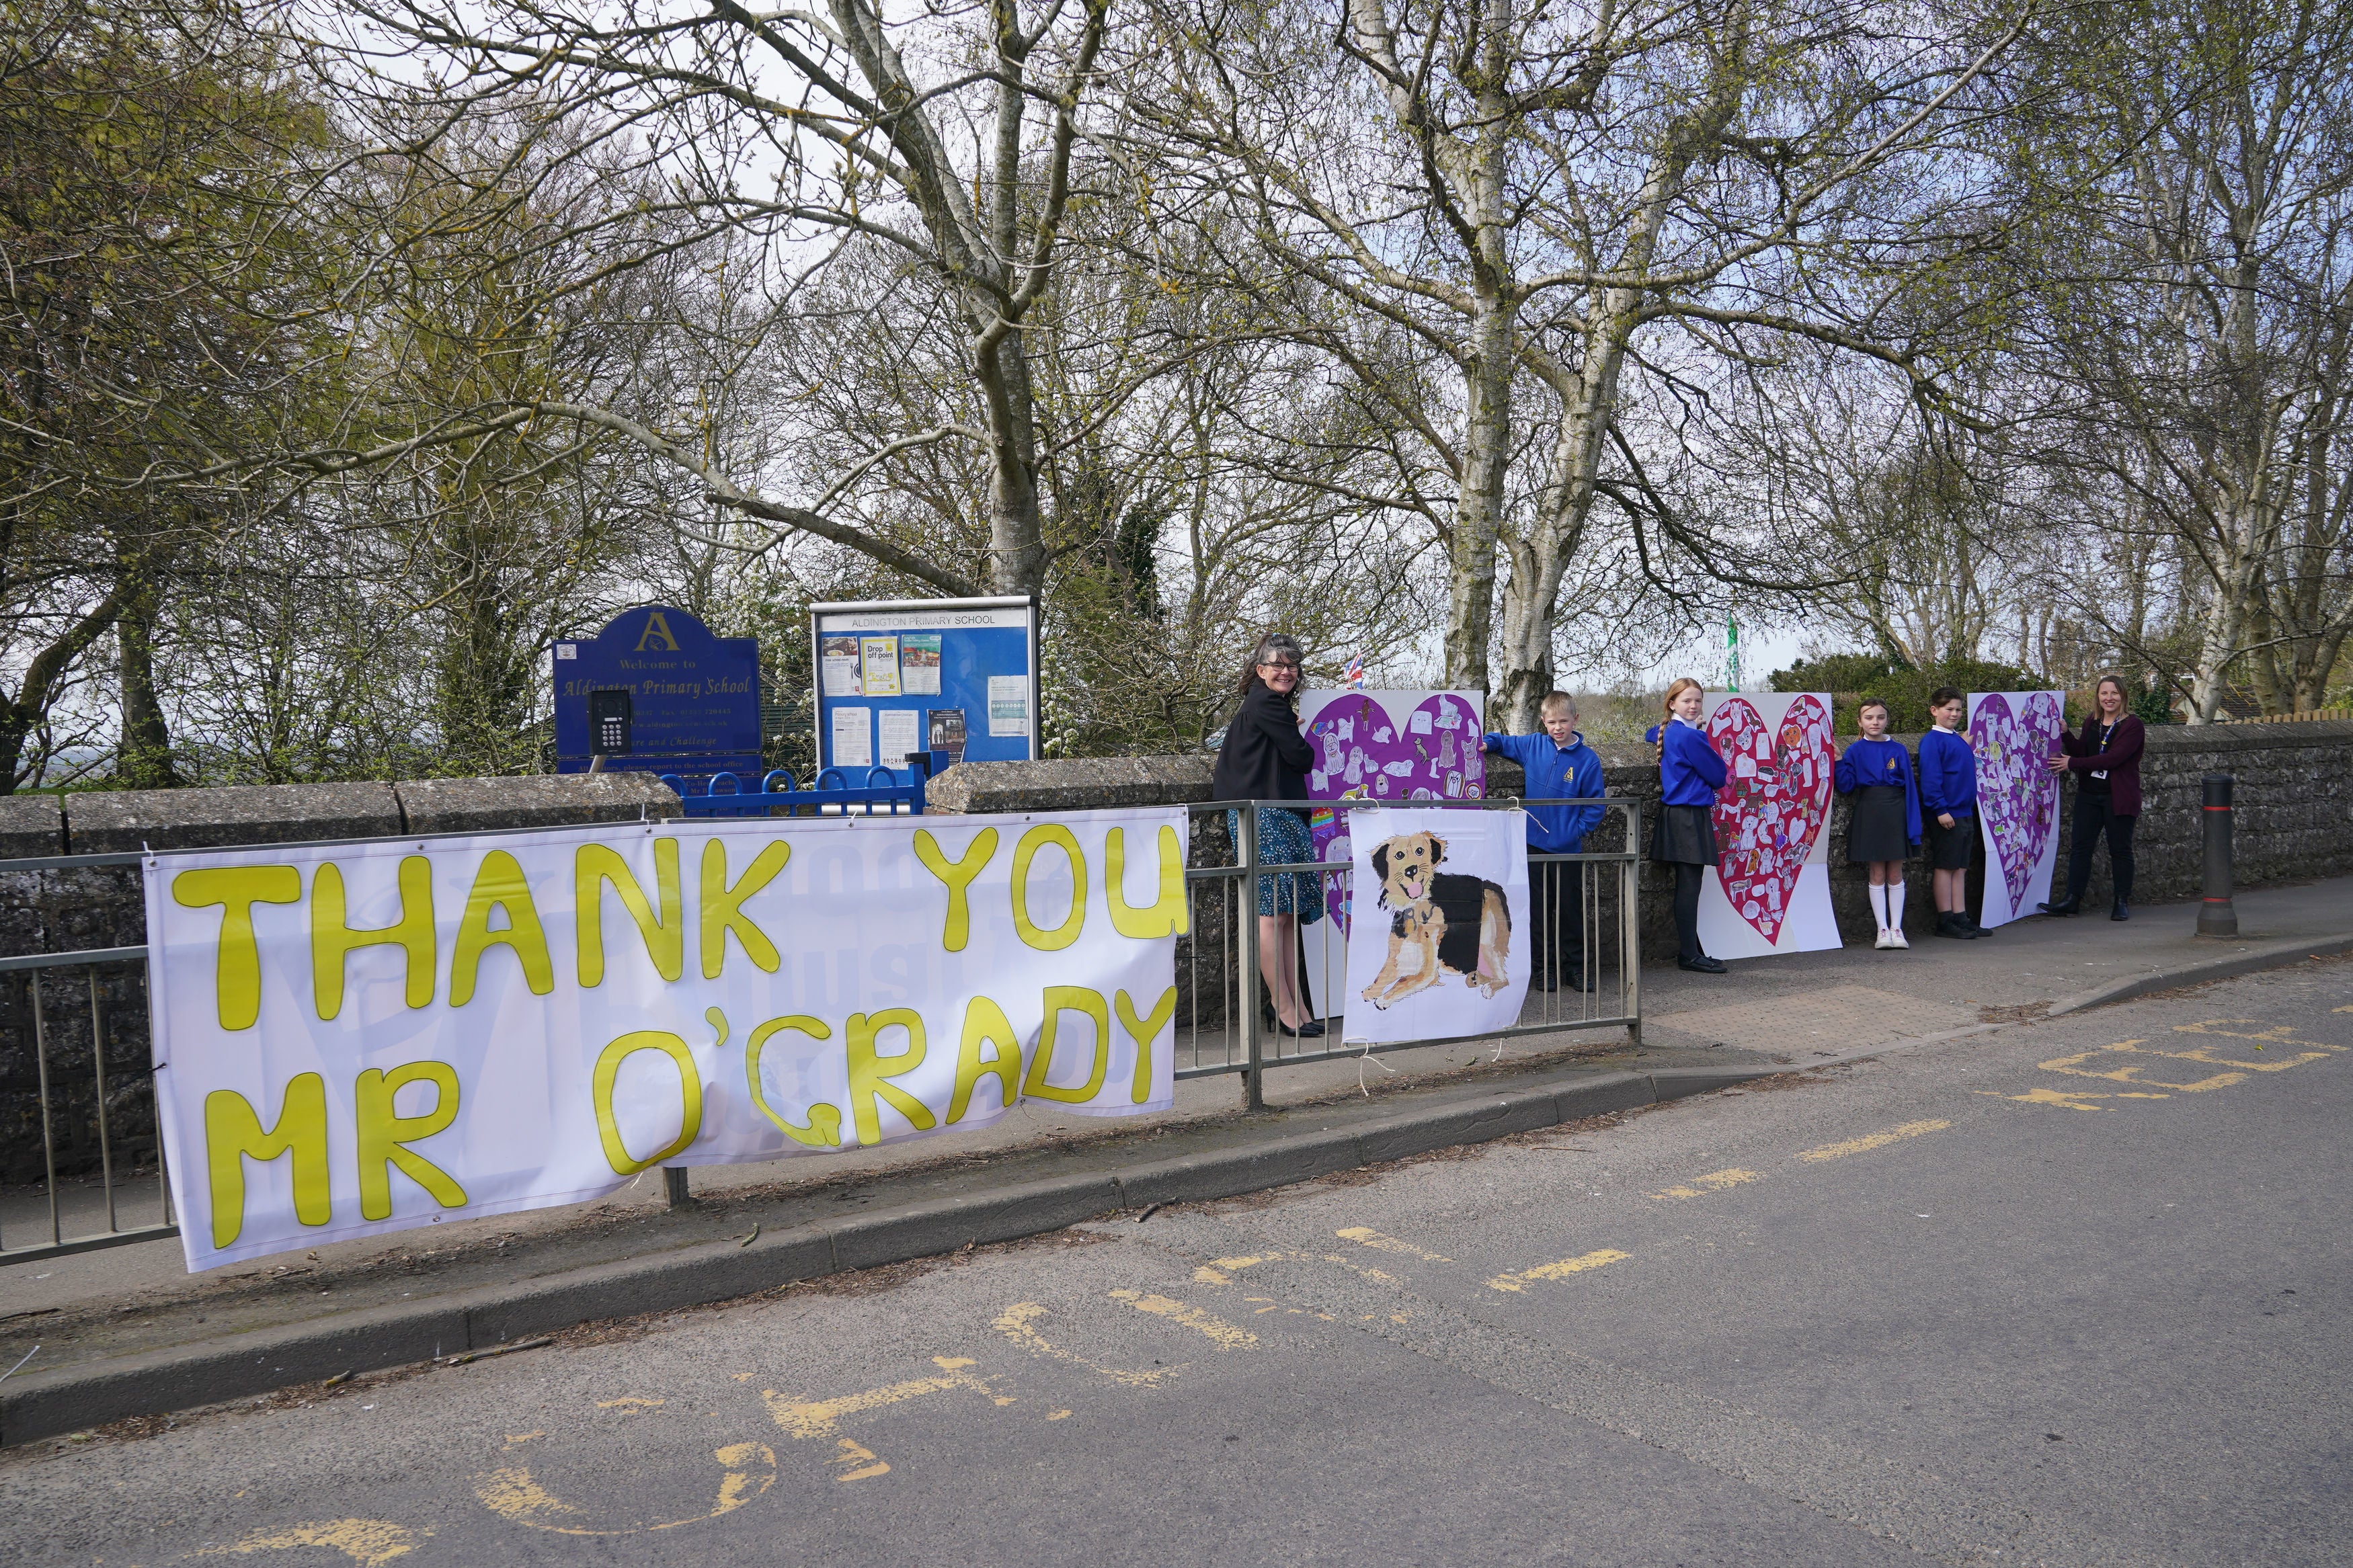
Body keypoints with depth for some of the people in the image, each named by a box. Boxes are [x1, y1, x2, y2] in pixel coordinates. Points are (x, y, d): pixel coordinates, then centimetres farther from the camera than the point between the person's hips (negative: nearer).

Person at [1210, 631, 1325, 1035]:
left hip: (1283, 816, 11)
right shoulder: (1265, 704, -8)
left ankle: (1294, 1006, 8)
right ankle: (1285, 1009, -8)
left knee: (1289, 912, 7)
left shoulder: (1278, 705, 24)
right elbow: (1301, 758, -9)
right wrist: (1309, 750, 11)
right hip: (1264, 816, -11)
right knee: (1273, 910, -10)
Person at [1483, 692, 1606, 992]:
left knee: (1571, 909, 7)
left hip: (1568, 849, -2)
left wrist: (1579, 830, -9)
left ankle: (1575, 967, 20)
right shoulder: (1533, 745, 2)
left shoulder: (1587, 759, -6)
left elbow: (1595, 803, -1)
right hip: (1534, 844, 2)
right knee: (1539, 908, 6)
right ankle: (1543, 967, 15)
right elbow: (1504, 743, 19)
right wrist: (1486, 744, 0)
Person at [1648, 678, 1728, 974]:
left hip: (1675, 814, 10)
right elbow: (1718, 776, -8)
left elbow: (1651, 736, 37)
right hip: (1689, 816, -10)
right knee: (1690, 886, -7)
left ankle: (1688, 950, 19)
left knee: (1687, 886, 14)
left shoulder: (1666, 732, 12)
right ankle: (1689, 956, -4)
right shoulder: (1689, 736, -14)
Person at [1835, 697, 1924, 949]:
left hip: (1896, 814, 1)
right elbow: (1846, 786, -3)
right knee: (1877, 875, 3)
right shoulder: (1856, 751, 2)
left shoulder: (1898, 750, 4)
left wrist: (1913, 824, -2)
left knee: (1895, 875, 5)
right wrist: (1838, 763, -16)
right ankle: (1883, 930, 9)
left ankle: (1896, 928, 12)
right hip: (1869, 814, -1)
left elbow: (1909, 788, 3)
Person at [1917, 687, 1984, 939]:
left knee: (1960, 868, 10)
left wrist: (1972, 810, 18)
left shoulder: (1960, 740, 15)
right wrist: (1940, 810, -20)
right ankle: (1945, 921, 2)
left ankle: (1960, 918, 14)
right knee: (1945, 866, -2)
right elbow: (1930, 778, -16)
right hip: (1945, 815, -8)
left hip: (1965, 813, 8)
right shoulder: (1932, 741, -10)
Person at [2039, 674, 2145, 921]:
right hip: (2088, 795, 5)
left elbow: (2113, 758, -19)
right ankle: (2072, 900, 4)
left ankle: (2123, 902, 12)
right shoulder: (2091, 723, 11)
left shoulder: (2132, 725, -9)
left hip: (2119, 797, -5)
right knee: (2081, 847, 3)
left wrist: (2072, 764, -16)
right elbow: (2080, 752, 13)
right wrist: (2065, 733, -2)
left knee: (2120, 849, 3)